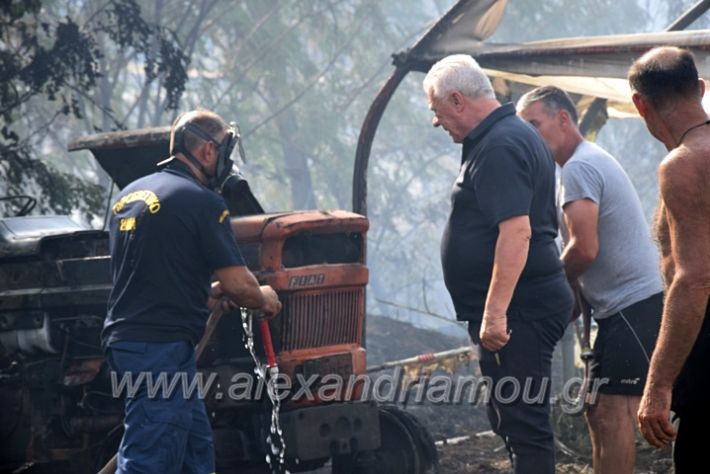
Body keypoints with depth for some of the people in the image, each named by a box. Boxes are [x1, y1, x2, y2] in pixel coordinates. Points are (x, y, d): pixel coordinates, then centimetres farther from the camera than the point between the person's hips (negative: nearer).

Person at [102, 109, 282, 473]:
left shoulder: (128, 196, 16)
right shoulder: (202, 202, -9)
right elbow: (239, 285, -11)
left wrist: (207, 294, 25)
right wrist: (264, 300, 10)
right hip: (164, 348, -9)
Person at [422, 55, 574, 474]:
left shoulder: (499, 148, -16)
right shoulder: (514, 135, 17)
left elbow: (516, 231, -26)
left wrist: (495, 312, -27)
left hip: (517, 312, -11)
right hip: (526, 308, 11)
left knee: (523, 422, -9)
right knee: (510, 417, 17)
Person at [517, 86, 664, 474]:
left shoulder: (578, 168, -13)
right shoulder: (593, 159, 20)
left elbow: (585, 249, -20)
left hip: (631, 306, -11)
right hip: (635, 301, 11)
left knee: (610, 409, -12)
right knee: (600, 410, 11)